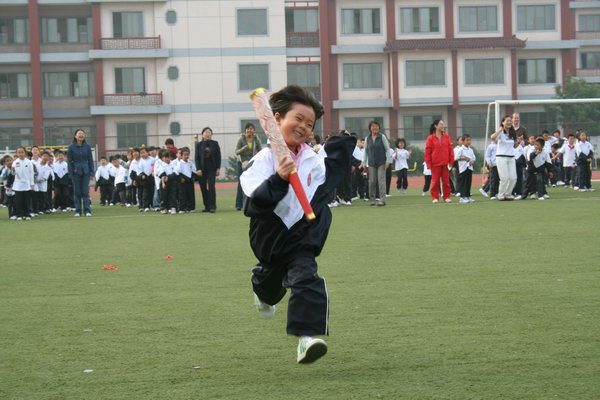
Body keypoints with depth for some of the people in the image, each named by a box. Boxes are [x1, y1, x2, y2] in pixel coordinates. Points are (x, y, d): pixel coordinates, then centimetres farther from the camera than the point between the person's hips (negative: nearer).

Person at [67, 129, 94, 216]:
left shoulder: (87, 147, 4)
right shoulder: (71, 147, 0)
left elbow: (90, 159, 8)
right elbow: (69, 160, 0)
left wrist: (91, 171, 1)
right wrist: (70, 173, -6)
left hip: (85, 171, 1)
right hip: (76, 171, -1)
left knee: (85, 191, -3)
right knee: (77, 192, 4)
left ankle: (87, 210, -3)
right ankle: (78, 211, 9)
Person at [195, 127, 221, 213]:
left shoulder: (214, 144, 4)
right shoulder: (199, 144, 5)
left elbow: (218, 156, 4)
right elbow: (197, 157, 2)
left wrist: (218, 168, -3)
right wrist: (198, 169, -7)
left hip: (212, 168, -2)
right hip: (202, 169, 2)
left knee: (211, 186, -10)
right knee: (203, 187, 2)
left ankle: (212, 206, -11)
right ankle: (206, 206, 9)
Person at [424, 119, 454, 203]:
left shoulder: (446, 137, 6)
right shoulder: (430, 138, -2)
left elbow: (450, 149, 6)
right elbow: (427, 151, -3)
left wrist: (451, 161, 0)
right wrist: (429, 164, -6)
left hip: (445, 163, 2)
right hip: (435, 164, -2)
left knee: (446, 181, 5)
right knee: (435, 181, 2)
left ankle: (447, 197, 12)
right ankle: (435, 197, 9)